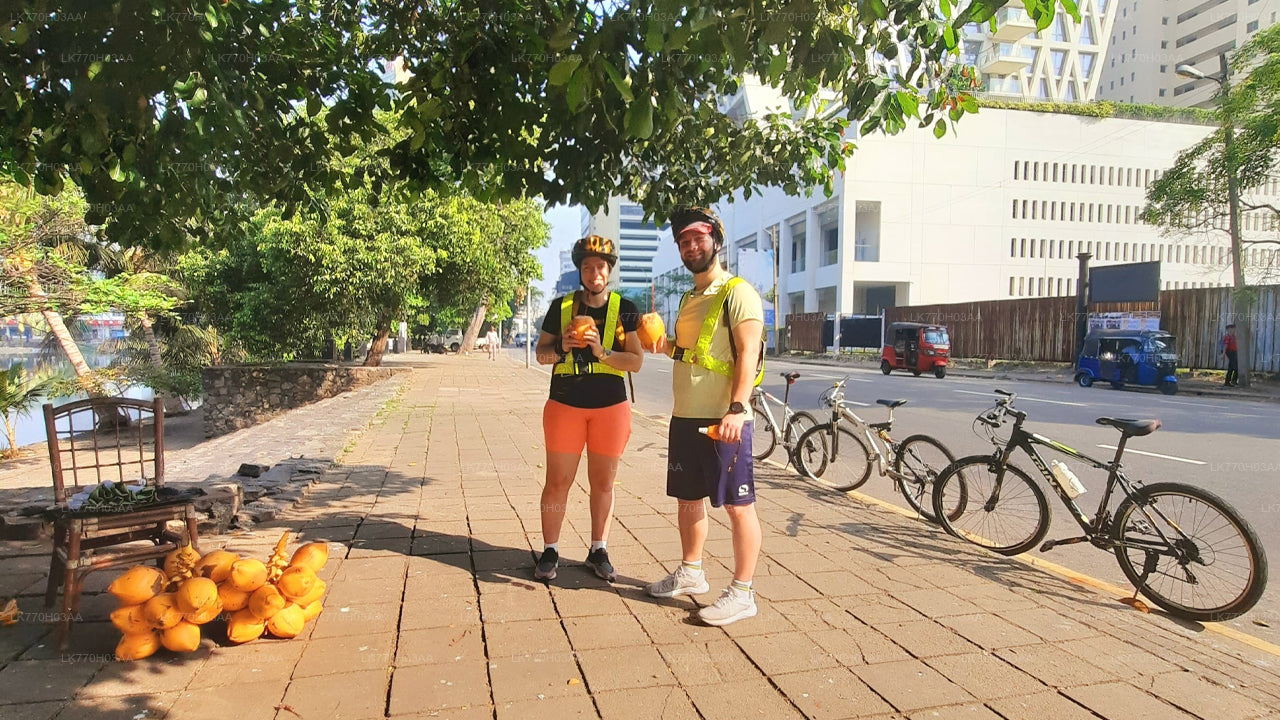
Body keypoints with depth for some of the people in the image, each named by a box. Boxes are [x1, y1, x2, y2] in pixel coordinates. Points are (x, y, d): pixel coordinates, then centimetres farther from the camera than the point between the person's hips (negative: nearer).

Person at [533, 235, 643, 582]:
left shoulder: (625, 309, 3)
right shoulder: (561, 306, 7)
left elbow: (636, 360, -4)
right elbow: (541, 354, 9)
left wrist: (602, 351, -19)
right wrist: (561, 347, -12)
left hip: (610, 407, 0)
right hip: (564, 405, 0)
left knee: (603, 482, 8)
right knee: (557, 481, 2)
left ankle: (598, 551, 21)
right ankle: (549, 552, 15)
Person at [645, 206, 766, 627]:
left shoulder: (737, 292, -8)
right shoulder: (689, 298, 18)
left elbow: (748, 354, -17)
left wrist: (737, 409, -26)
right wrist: (665, 345, 6)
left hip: (723, 420, -9)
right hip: (685, 417, 9)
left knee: (737, 504, -1)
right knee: (688, 498, 17)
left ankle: (742, 593, 9)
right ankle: (691, 573, 33)